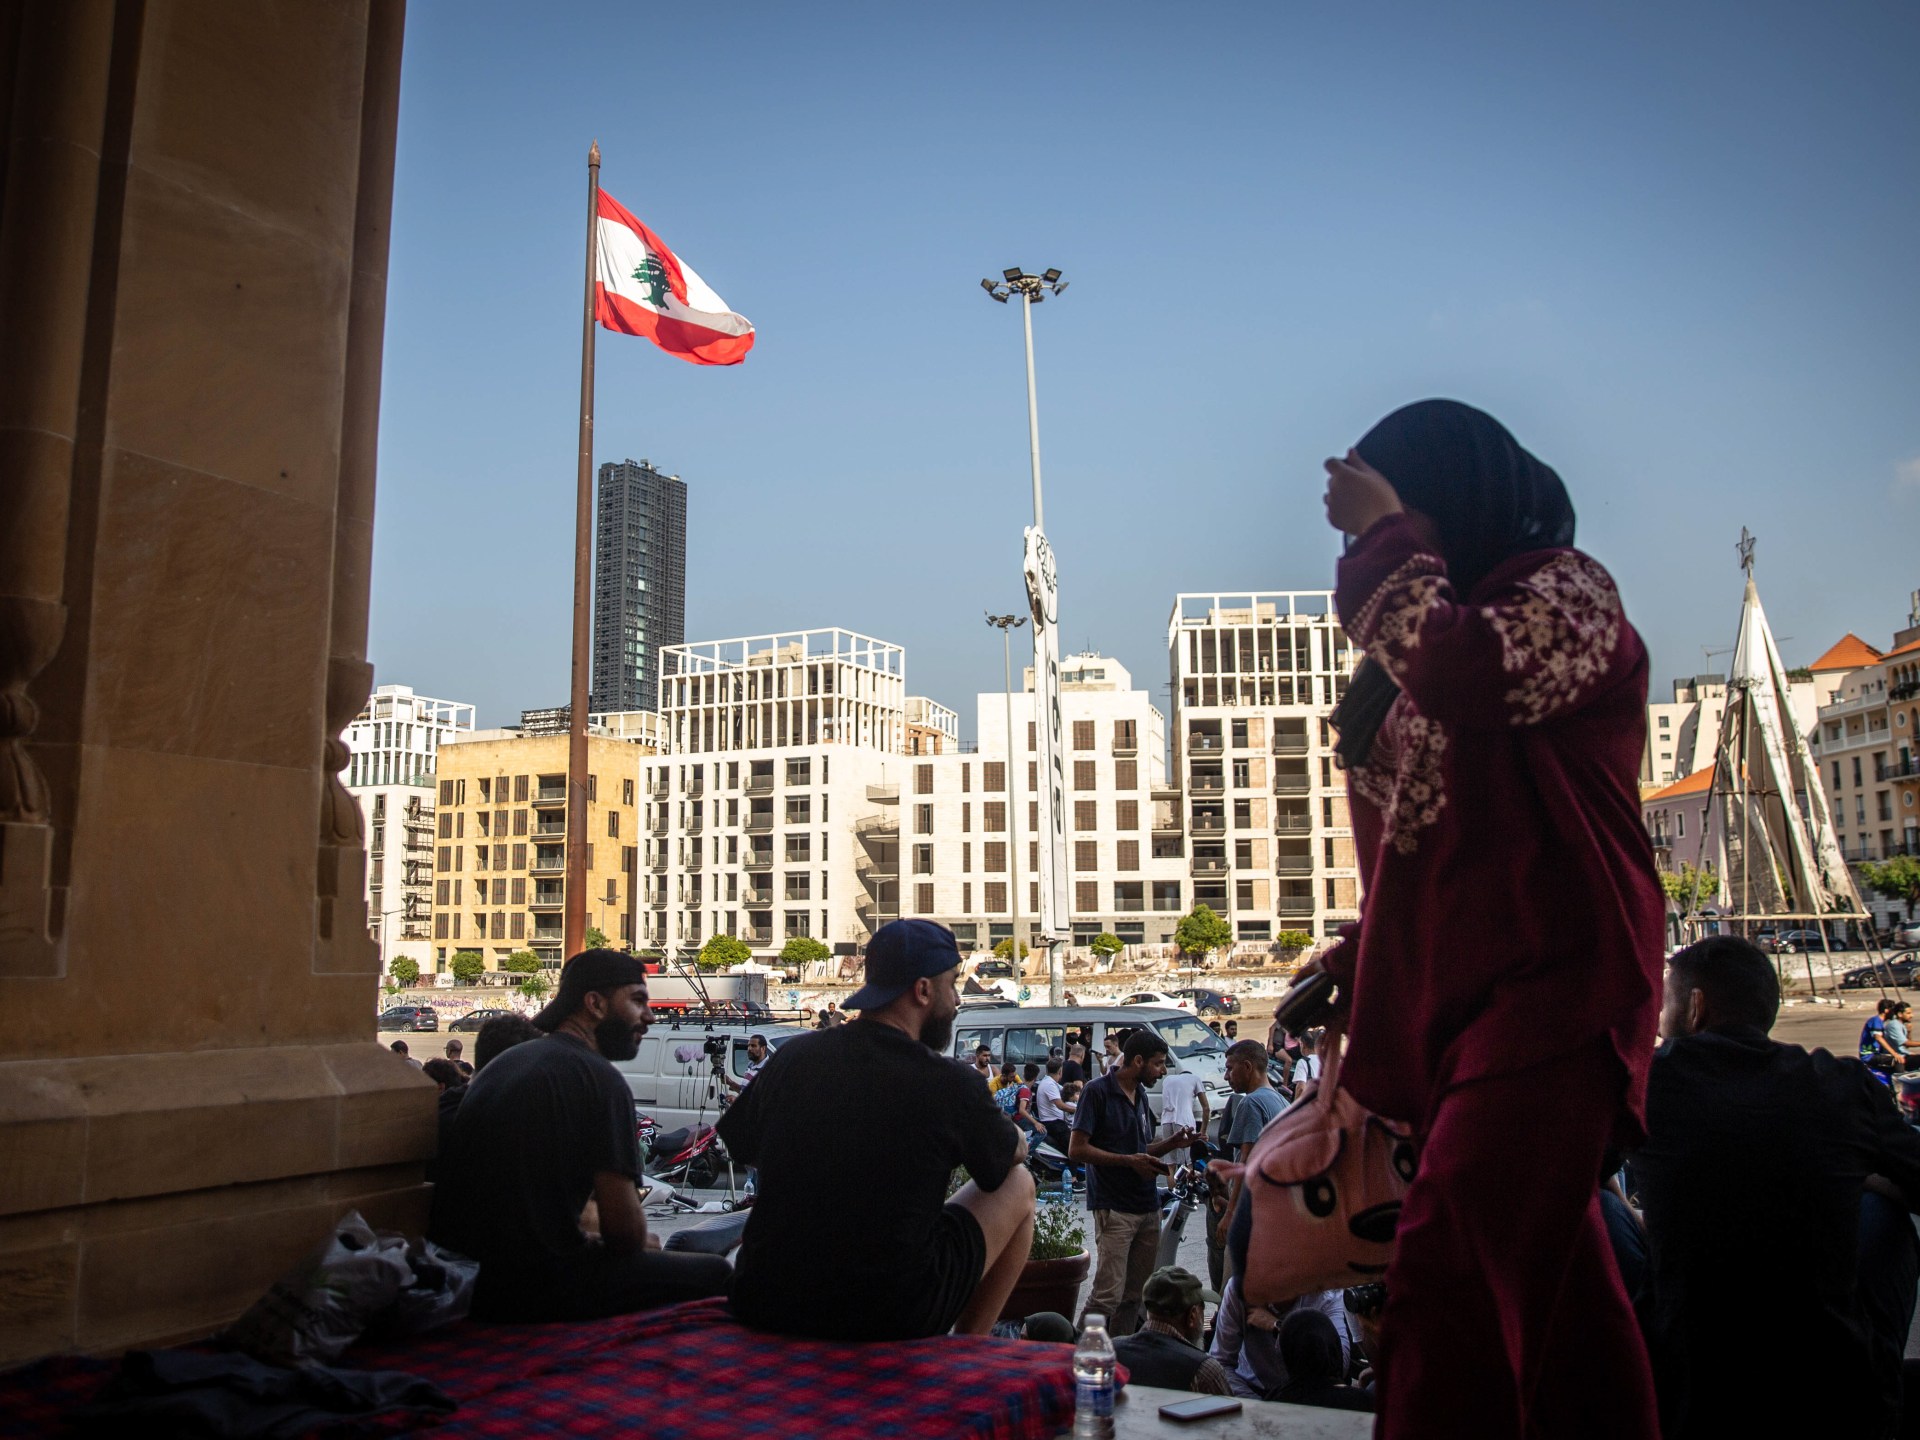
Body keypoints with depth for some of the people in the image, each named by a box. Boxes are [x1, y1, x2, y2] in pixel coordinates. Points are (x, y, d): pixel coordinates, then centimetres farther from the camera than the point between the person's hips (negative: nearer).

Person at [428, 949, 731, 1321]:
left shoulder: (503, 1063, 15)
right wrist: (643, 1243, 10)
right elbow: (624, 1228, -13)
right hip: (533, 1286, -9)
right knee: (713, 1271, -1)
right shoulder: (600, 1078, -11)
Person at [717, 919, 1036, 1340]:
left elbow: (738, 1144, 18)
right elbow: (1013, 1154, 9)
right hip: (892, 1318, -4)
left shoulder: (791, 1056, -1)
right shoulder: (951, 1083, -12)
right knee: (1018, 1185, 13)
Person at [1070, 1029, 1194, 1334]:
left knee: (1134, 1295, 10)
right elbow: (1077, 1150, -13)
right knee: (1108, 1294, -11)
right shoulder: (1098, 1092, -9)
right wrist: (1128, 1160, -17)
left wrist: (1173, 1142, 6)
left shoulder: (1140, 1094, 17)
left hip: (1148, 1207, 8)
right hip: (1113, 1208, -8)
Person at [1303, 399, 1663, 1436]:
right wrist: (1355, 959, 17)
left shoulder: (1563, 590, -1)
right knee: (1554, 1282, 14)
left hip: (1548, 983, -9)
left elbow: (1468, 674, -25)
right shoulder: (1441, 624, 22)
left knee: (1450, 1264, -19)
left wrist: (1380, 539, -10)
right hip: (1449, 995, 9)